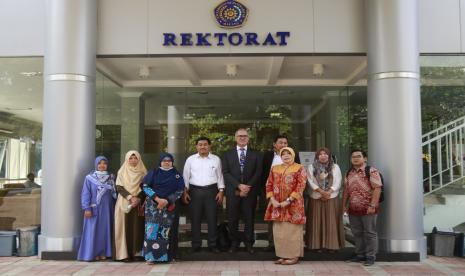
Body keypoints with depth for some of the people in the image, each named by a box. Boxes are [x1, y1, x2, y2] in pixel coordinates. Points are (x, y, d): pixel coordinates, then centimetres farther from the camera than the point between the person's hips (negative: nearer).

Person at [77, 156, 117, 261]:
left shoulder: (111, 178, 8)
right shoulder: (89, 178, -1)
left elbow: (114, 193, 11)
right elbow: (85, 194, -4)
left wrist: (114, 208, 7)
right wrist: (87, 208, -13)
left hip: (107, 209, 3)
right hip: (94, 209, -3)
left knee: (105, 230, 5)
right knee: (93, 231, -2)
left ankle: (103, 253, 11)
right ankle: (92, 253, 4)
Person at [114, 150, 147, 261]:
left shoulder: (143, 173, 9)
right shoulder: (122, 172, 8)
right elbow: (119, 187, -1)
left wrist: (138, 198, -14)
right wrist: (130, 197, -14)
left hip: (139, 204, 1)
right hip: (124, 204, 0)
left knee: (137, 227, -3)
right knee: (125, 227, -5)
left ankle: (137, 252, 1)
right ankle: (125, 254, -4)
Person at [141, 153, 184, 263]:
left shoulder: (176, 175, 8)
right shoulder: (153, 172, 5)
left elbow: (180, 190, 3)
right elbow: (145, 186, -2)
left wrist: (167, 201, -9)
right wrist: (158, 199, -12)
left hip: (169, 206, 1)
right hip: (153, 205, -1)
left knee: (166, 230, -3)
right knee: (152, 228, -9)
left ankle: (165, 255, 5)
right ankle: (151, 256, -5)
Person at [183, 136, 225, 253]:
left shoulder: (216, 159, 6)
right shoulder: (190, 159, 5)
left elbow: (219, 176, 8)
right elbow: (186, 176, 7)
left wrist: (221, 191, 0)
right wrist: (185, 191, 0)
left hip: (211, 190, 0)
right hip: (195, 191, 0)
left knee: (212, 218, 1)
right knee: (195, 219, 4)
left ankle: (212, 244, 10)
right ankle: (196, 245, 13)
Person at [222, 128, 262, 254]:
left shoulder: (255, 154, 9)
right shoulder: (227, 154, 8)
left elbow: (258, 173, 0)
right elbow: (226, 173, -1)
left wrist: (248, 187, -12)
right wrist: (239, 185, -13)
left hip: (250, 191, 0)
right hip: (233, 191, 0)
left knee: (249, 218, 4)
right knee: (232, 219, 4)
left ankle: (249, 243, 16)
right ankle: (234, 243, 17)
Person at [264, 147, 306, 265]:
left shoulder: (299, 168, -1)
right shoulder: (274, 168, 13)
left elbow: (300, 186, -10)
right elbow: (269, 185, 11)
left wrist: (288, 200, -17)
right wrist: (272, 200, -4)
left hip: (293, 205, -5)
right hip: (277, 205, 5)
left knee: (292, 229, -2)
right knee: (279, 230, 7)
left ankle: (294, 256, 7)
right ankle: (282, 255, 16)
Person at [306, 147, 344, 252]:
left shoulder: (335, 167, 7)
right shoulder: (312, 167, 6)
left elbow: (337, 182, -1)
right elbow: (311, 182, -4)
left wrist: (328, 192, -14)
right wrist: (321, 191, -16)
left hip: (332, 198, 0)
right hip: (316, 198, 0)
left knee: (331, 222, 0)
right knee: (317, 222, 1)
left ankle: (332, 245, 4)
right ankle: (318, 245, 5)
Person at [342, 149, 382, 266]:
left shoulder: (371, 171, -9)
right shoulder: (349, 173, 13)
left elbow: (377, 189, -15)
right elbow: (346, 190, 18)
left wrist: (372, 205, -20)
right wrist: (344, 205, 13)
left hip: (368, 209, -7)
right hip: (353, 209, 7)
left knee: (370, 233, 2)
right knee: (357, 233, 13)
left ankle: (370, 256, 9)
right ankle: (360, 254, 24)